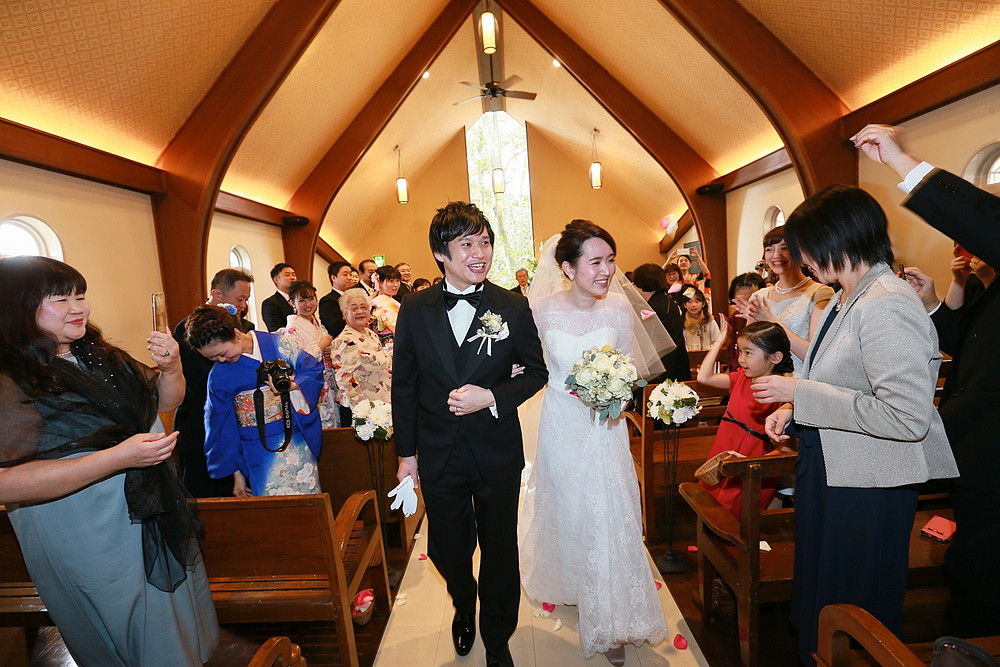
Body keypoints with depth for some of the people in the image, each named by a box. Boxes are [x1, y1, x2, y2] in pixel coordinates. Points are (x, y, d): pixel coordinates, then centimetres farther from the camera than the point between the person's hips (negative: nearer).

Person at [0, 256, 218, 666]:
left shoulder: (100, 356, 3)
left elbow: (165, 401, 11)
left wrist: (170, 368, -11)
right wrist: (118, 457, -32)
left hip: (157, 520, 7)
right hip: (91, 544, -7)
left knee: (183, 626, 25)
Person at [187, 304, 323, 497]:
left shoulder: (280, 344, -4)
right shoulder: (218, 376, -1)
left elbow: (314, 371, -2)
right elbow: (223, 427, 5)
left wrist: (291, 385, -23)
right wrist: (237, 473, 8)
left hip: (297, 440, 0)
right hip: (259, 454, 0)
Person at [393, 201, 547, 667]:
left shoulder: (513, 307, -8)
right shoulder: (415, 309, -5)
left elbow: (535, 371, -1)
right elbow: (404, 384, 0)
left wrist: (493, 396, -20)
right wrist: (405, 452, 3)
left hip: (497, 454, -1)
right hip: (438, 457, 1)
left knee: (500, 551, 17)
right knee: (448, 550, 21)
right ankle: (464, 608, 56)